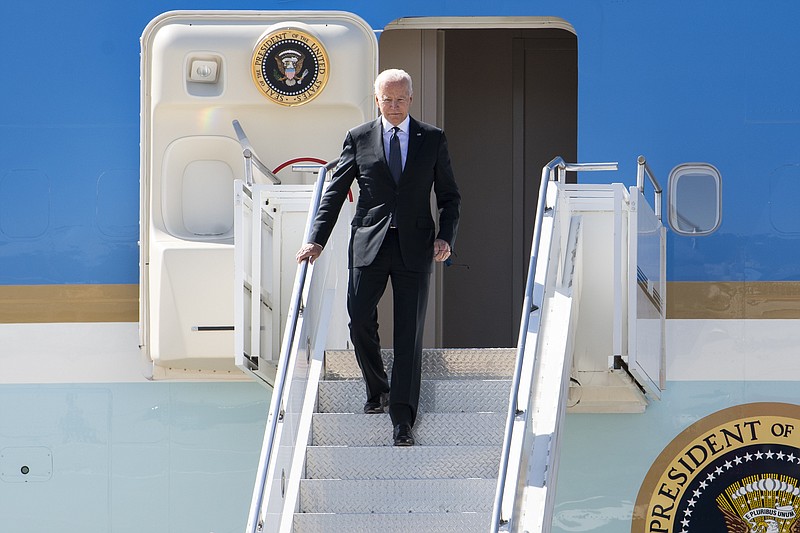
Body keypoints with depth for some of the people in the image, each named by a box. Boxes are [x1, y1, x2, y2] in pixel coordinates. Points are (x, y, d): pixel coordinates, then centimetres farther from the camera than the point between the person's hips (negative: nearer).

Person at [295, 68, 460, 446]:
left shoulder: (432, 139, 7)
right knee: (360, 322, -6)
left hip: (415, 246, -1)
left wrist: (446, 237, -6)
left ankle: (402, 419, -1)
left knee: (409, 333, -3)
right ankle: (377, 390, 21)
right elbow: (335, 192, 7)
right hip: (369, 245, 1)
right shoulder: (358, 139, 7)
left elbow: (449, 196, 10)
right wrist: (317, 240, -2)